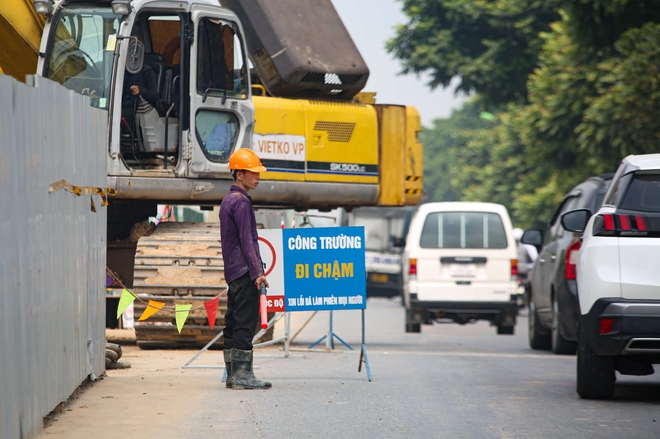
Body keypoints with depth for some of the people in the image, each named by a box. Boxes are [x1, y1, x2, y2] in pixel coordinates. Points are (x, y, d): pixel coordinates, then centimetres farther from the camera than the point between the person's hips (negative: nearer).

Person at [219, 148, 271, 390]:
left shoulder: (228, 200, 19)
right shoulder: (241, 202, -12)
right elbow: (247, 240, -17)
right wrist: (257, 272, -19)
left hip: (233, 272, 10)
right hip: (244, 271, -10)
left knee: (233, 323, 9)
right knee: (246, 323, -10)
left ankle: (232, 374, 12)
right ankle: (242, 374, -13)